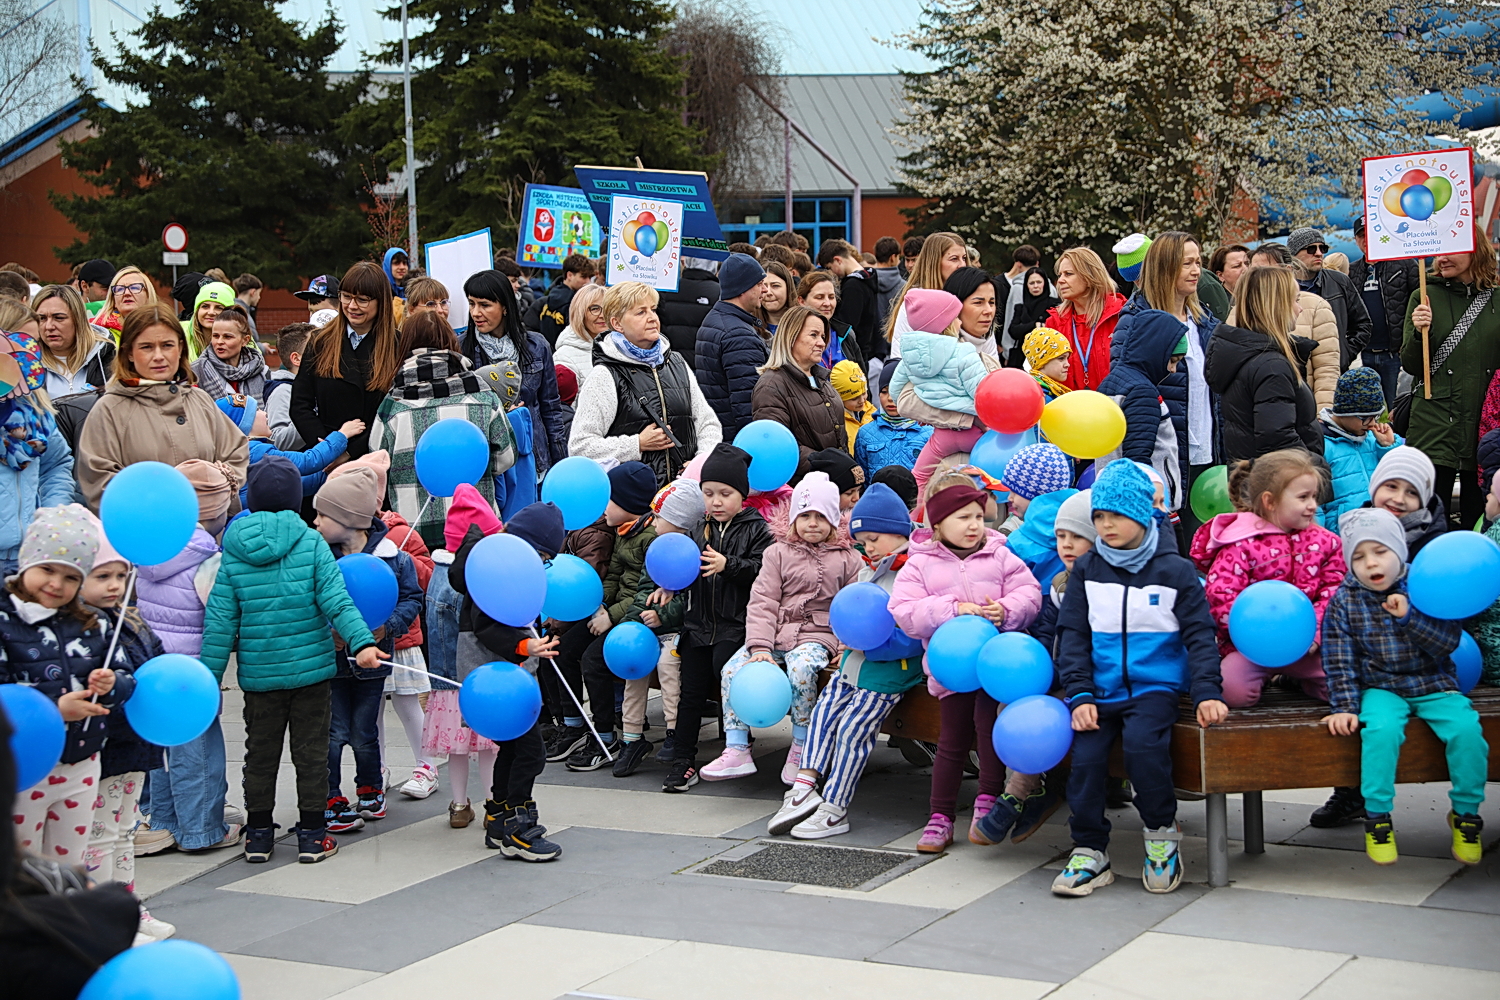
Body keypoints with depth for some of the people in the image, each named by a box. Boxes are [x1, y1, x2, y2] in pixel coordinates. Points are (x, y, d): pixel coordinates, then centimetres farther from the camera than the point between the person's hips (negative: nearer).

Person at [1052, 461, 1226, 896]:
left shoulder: (1174, 571, 3)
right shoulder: (1087, 570, 9)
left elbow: (1199, 634, 2)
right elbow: (1072, 635, 7)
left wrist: (1207, 692, -11)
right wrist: (1079, 694, -5)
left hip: (1154, 685, -3)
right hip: (1100, 689, 3)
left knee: (1143, 743, -29)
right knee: (1086, 755, -18)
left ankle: (1162, 831, -7)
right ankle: (1089, 852, -5)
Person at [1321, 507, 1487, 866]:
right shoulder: (1344, 601, 0)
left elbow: (1448, 642, -8)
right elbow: (1340, 661, -1)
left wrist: (1409, 616, -21)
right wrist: (1345, 706, -11)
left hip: (1434, 686, 1)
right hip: (1381, 689, -1)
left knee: (1466, 729, -25)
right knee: (1381, 729, -33)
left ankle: (1466, 813, -4)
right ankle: (1377, 817, -19)